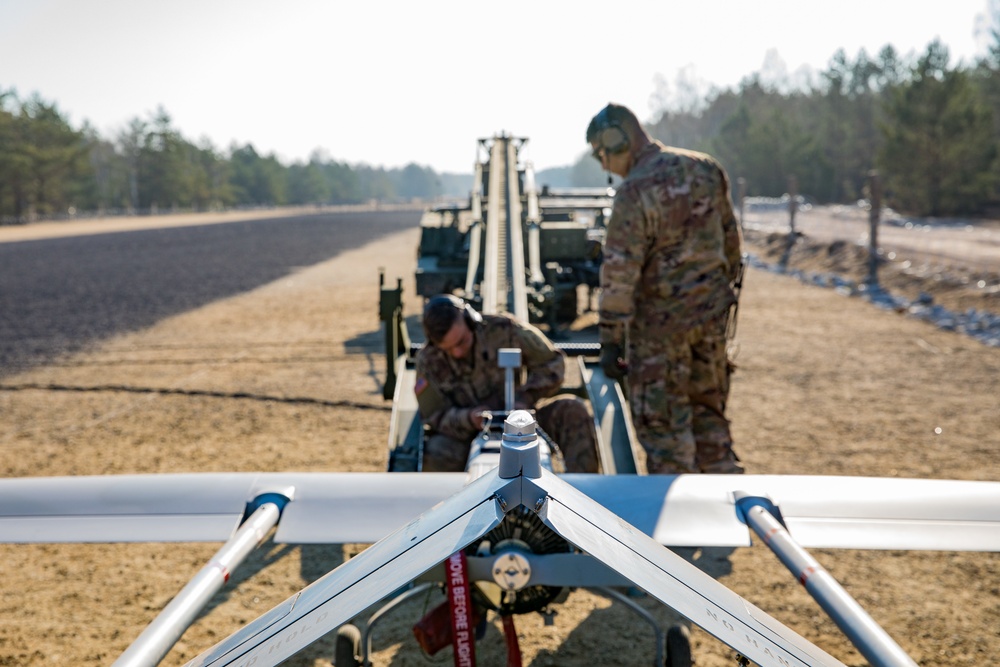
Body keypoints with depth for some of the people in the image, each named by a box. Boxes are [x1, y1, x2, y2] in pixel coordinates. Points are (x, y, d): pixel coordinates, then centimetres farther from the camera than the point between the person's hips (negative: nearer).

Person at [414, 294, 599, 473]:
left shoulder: (503, 329, -15)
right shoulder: (428, 361, -13)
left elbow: (552, 362, -6)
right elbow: (434, 417, -8)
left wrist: (526, 397, -23)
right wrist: (468, 419, -30)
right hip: (468, 433, -1)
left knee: (573, 410, -23)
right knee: (437, 455, -35)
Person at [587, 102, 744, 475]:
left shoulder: (635, 193, -19)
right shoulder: (703, 168, 3)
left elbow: (620, 273, -20)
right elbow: (729, 236, 12)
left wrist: (610, 340, -15)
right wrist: (727, 284, 24)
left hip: (661, 320, -7)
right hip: (712, 312, 7)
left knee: (661, 421, 4)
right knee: (708, 411, 19)